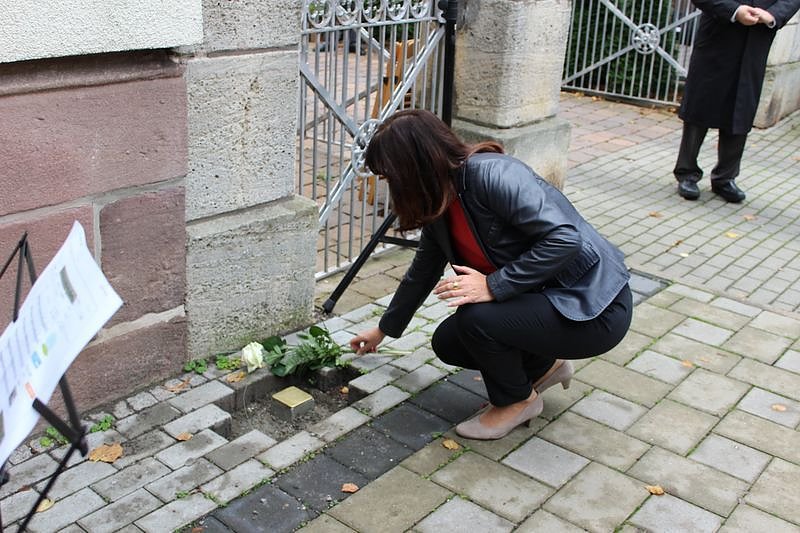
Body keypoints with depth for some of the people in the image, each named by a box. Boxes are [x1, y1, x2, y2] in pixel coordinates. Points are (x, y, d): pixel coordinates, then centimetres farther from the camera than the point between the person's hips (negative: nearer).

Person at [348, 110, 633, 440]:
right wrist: (384, 329, 30)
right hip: (544, 300, 9)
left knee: (474, 318, -26)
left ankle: (518, 400, 3)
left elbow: (564, 238, -31)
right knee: (446, 343, 3)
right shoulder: (439, 206, 3)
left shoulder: (491, 174, -25)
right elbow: (422, 273, 19)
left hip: (594, 309, -9)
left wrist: (493, 285, -29)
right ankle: (544, 367, 22)